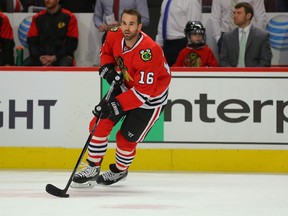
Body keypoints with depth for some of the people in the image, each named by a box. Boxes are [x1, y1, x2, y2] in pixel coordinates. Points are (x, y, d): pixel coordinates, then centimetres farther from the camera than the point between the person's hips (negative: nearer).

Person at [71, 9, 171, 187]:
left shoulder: (149, 51, -37)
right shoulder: (115, 36, -16)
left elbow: (143, 91, -36)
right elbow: (106, 51, 10)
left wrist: (116, 105, -39)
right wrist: (107, 69, -11)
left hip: (152, 97, -6)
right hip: (125, 86, 6)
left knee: (126, 138, -1)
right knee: (100, 123, -5)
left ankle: (120, 171, 29)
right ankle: (93, 169, 7)